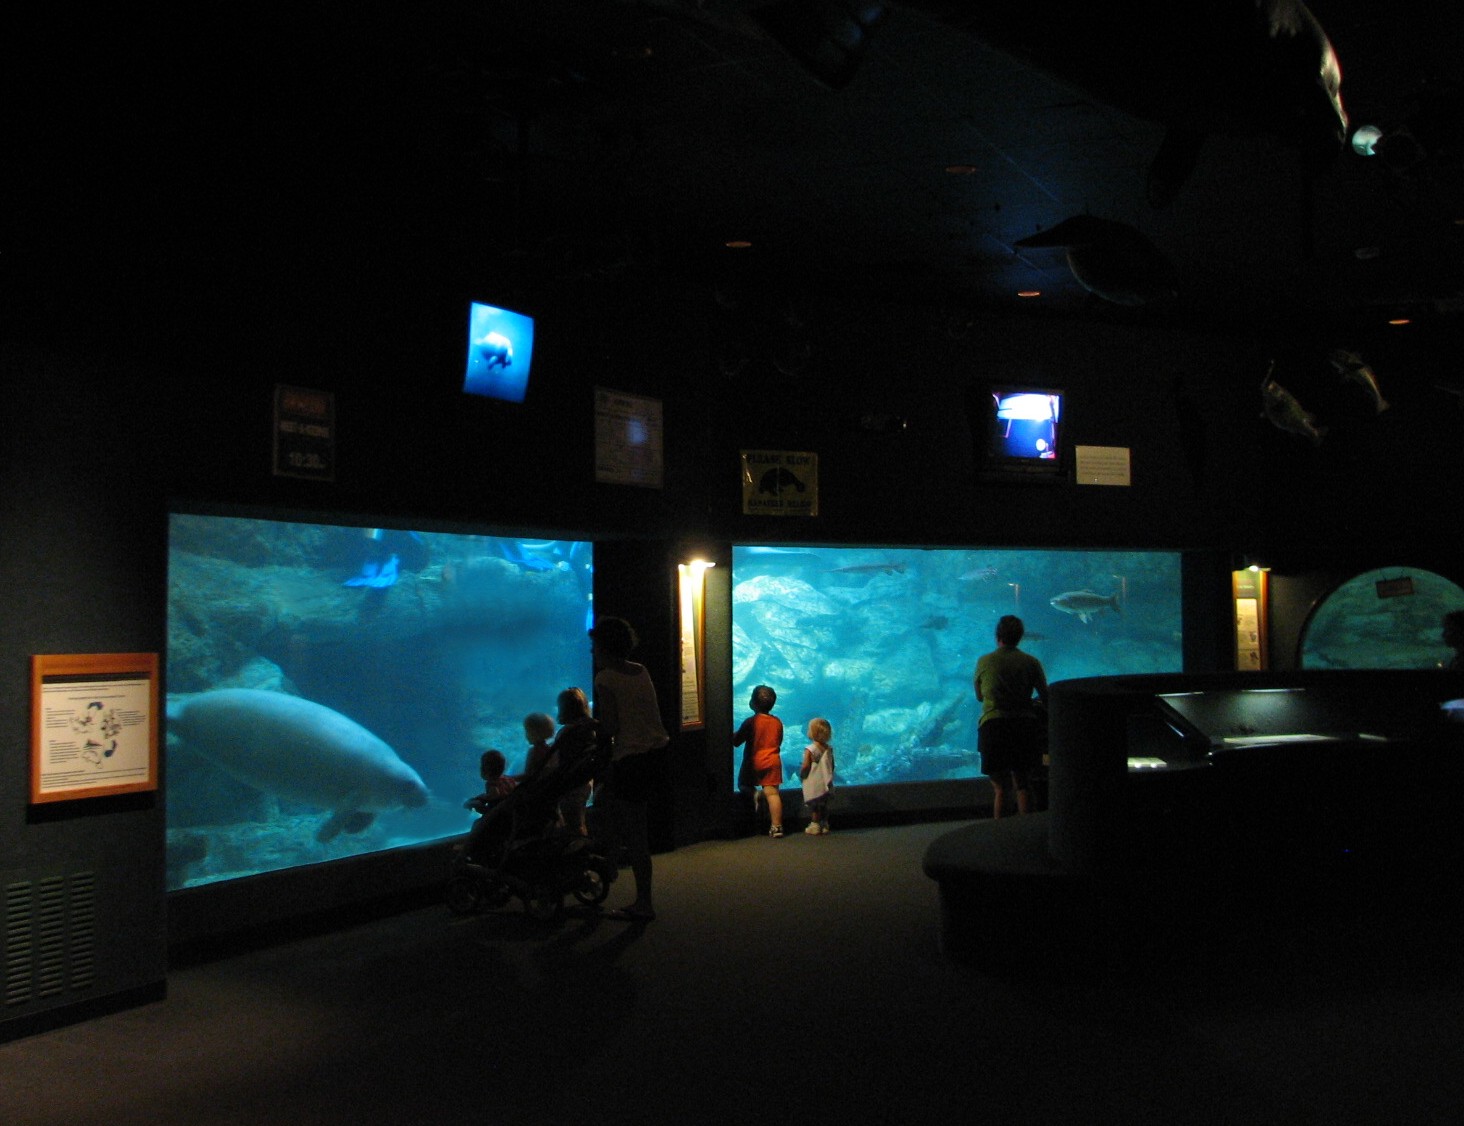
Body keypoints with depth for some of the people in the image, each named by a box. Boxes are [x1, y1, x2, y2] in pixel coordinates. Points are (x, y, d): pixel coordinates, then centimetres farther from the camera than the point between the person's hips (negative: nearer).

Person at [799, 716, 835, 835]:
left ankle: (814, 826, 7)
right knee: (824, 805, 14)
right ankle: (824, 825, 18)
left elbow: (805, 766, -18)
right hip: (825, 783, 5)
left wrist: (801, 774, 0)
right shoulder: (828, 749, 1)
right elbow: (832, 765, 6)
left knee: (813, 806, 5)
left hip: (813, 784, -5)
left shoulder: (810, 749, -16)